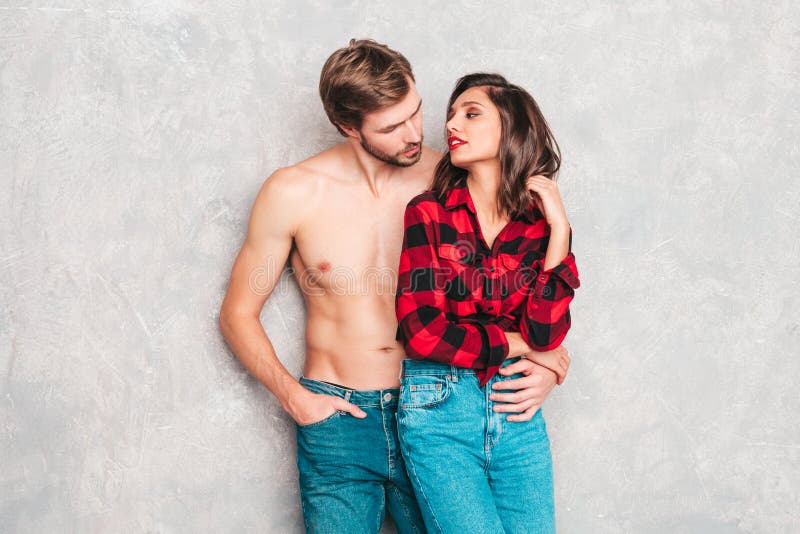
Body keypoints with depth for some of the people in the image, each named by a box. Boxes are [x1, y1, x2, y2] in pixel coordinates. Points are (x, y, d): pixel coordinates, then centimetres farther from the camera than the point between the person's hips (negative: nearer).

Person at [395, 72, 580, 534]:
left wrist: (558, 229, -11)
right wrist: (519, 345, -5)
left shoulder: (542, 225, 3)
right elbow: (423, 332, -11)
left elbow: (546, 332, -9)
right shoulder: (429, 213, -3)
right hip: (439, 408, -3)